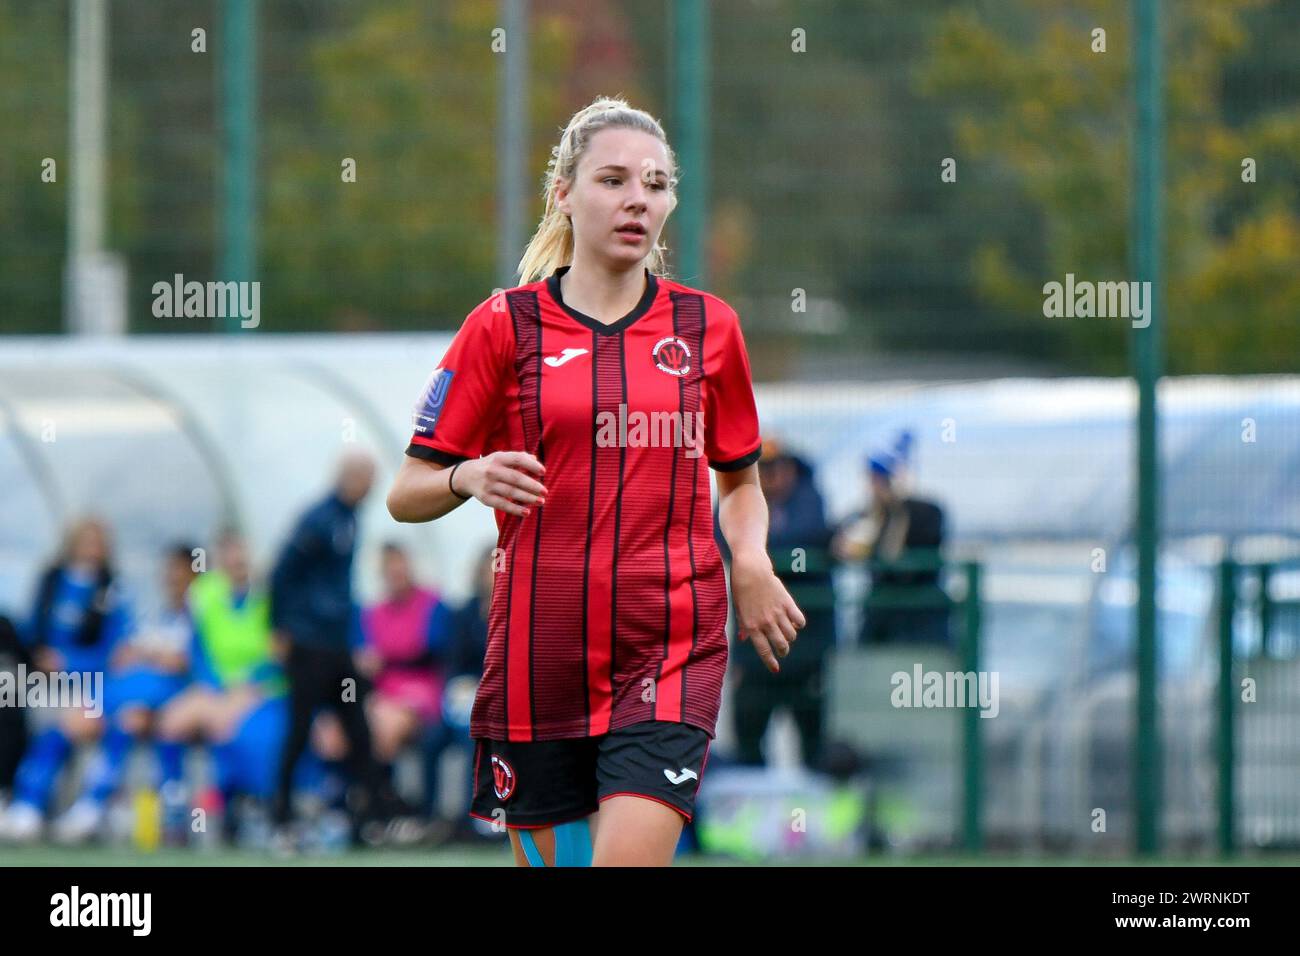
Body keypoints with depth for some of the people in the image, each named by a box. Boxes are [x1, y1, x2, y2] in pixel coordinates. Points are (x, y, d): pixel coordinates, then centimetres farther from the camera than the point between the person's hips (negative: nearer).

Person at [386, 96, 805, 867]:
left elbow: (740, 479, 21)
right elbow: (406, 495, 4)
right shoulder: (504, 326, 3)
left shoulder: (708, 326, 8)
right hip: (539, 651, 0)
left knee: (629, 859, -18)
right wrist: (471, 479, -18)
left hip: (672, 649, 0)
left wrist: (751, 562, 0)